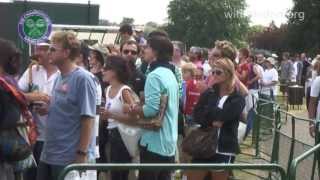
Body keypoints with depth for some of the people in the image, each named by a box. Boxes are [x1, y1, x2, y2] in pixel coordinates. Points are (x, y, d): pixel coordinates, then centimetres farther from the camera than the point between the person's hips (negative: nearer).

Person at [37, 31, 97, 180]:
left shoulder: (83, 79, -14)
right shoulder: (59, 77, 10)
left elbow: (88, 118, -16)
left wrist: (82, 154, -18)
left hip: (68, 157, -8)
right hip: (47, 154, 8)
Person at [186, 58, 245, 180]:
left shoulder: (238, 98, -5)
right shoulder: (208, 93, 7)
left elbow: (223, 116, -21)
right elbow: (196, 115, -4)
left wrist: (206, 111, -4)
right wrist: (212, 122, -20)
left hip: (224, 150, -4)